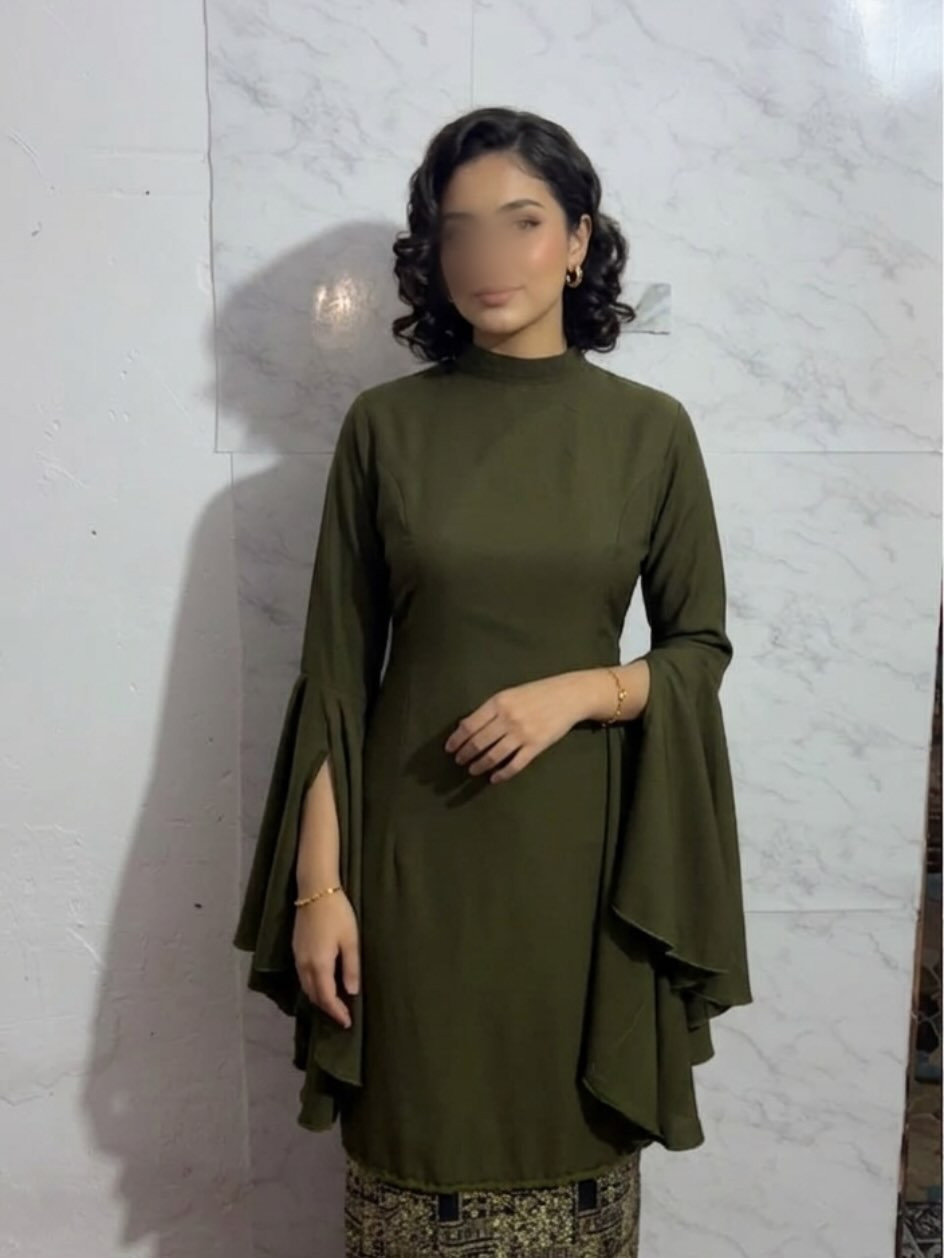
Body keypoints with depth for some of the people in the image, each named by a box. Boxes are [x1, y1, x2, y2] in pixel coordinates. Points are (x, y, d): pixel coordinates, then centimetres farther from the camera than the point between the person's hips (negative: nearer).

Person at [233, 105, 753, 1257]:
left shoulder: (650, 428, -1)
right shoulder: (384, 423, -2)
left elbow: (701, 646, 4)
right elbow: (334, 669, -2)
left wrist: (578, 692, -15)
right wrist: (318, 882, -6)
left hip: (580, 840, 1)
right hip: (416, 842, 0)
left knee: (577, 1141, 15)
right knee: (419, 1147, 14)